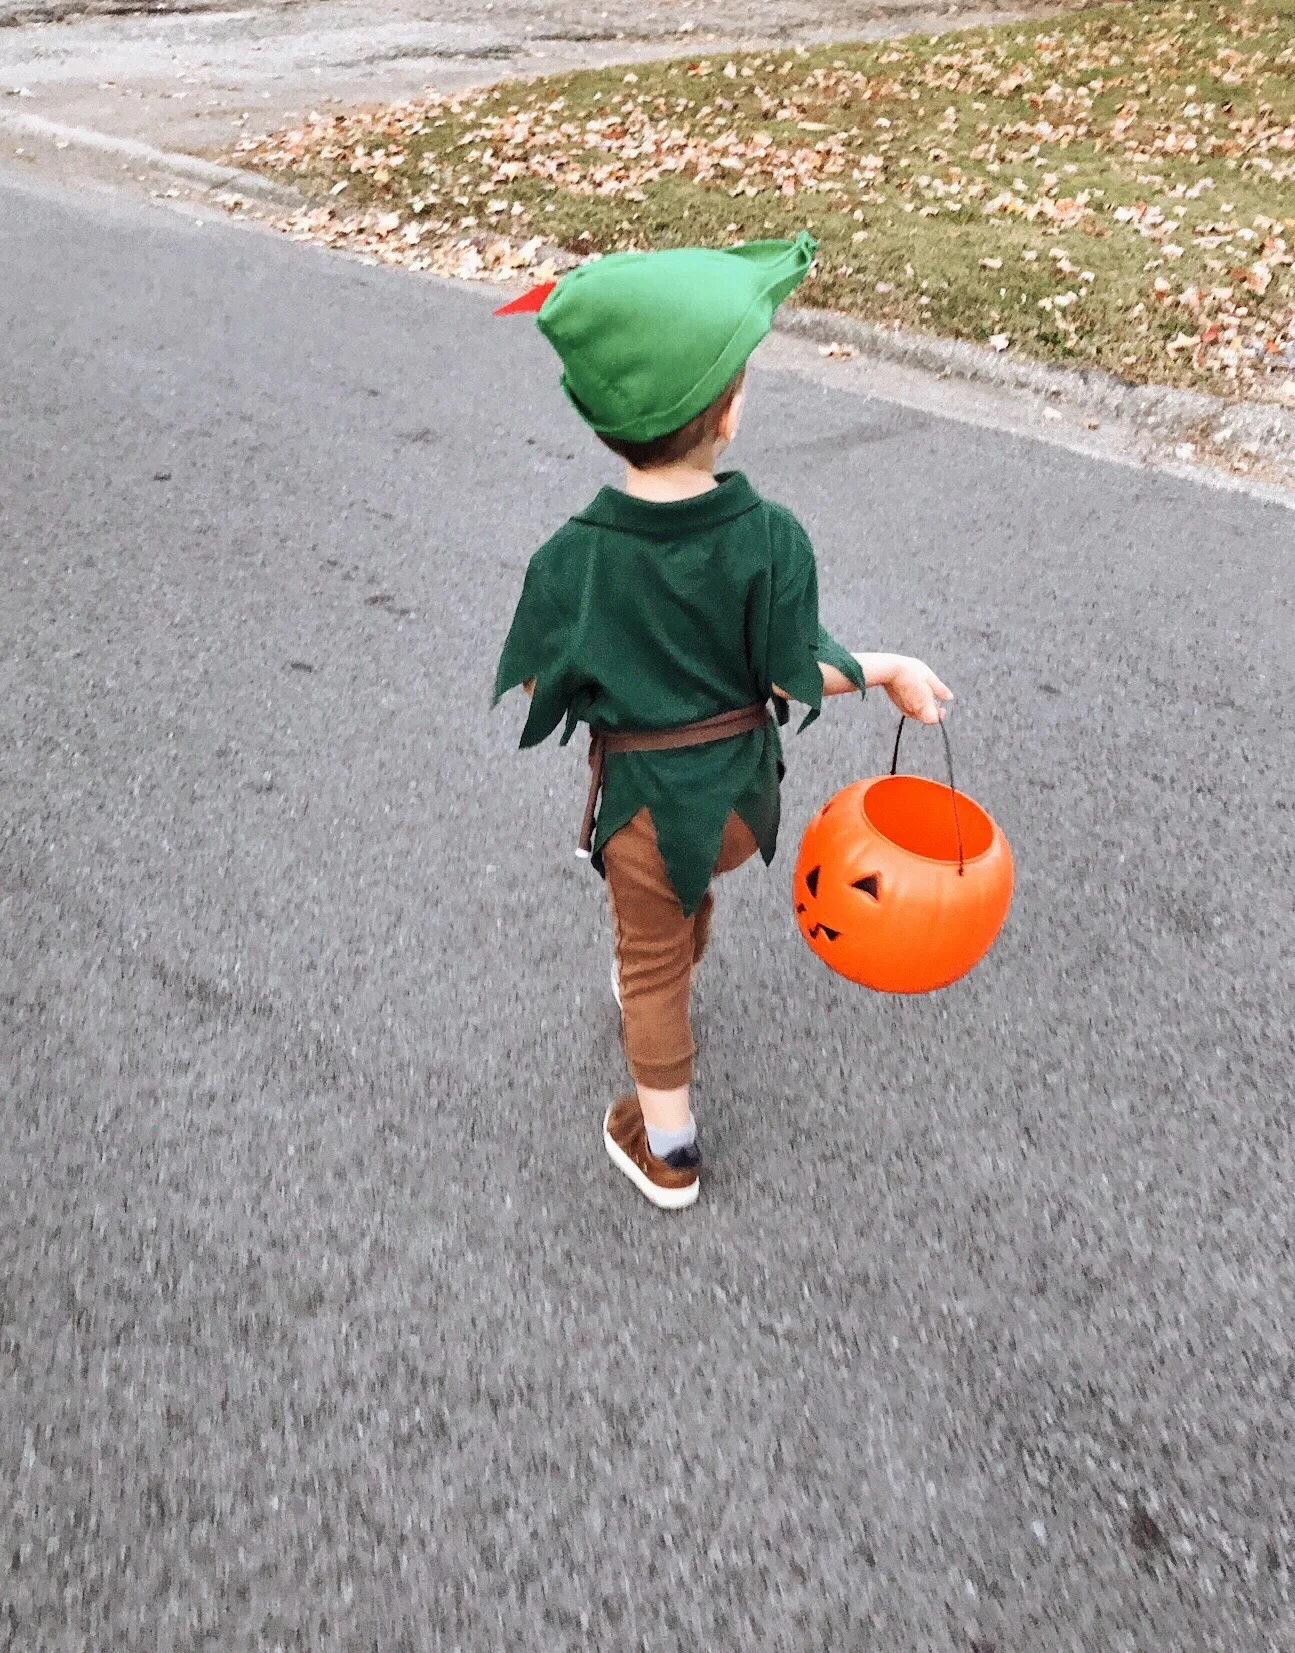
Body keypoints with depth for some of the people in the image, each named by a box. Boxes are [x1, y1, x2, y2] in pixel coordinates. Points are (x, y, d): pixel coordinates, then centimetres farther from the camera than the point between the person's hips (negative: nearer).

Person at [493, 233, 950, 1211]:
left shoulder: (572, 561, -23)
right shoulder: (771, 538, -22)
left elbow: (541, 689, -12)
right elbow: (795, 675, -14)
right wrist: (891, 670, 3)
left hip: (643, 801, -2)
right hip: (742, 791, 2)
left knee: (650, 950, 20)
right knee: (688, 898, 34)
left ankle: (667, 1146, 37)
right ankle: (665, 1006, 64)